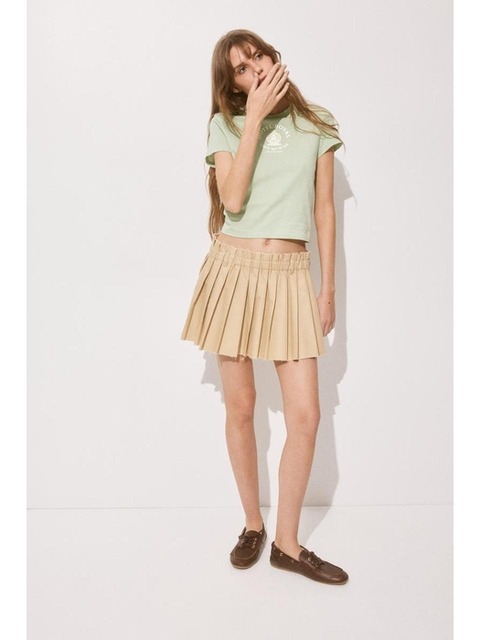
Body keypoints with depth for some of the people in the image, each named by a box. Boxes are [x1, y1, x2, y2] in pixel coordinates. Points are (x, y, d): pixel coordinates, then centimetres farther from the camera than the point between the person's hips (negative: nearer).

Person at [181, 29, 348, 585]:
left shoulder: (316, 125, 11)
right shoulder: (227, 126, 7)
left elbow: (324, 210, 10)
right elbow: (232, 199, -10)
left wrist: (328, 289, 7)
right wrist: (256, 118, -9)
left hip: (290, 274, 1)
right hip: (235, 269, 0)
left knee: (305, 415, -5)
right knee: (240, 407, 6)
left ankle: (287, 544, 14)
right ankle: (252, 525, 26)